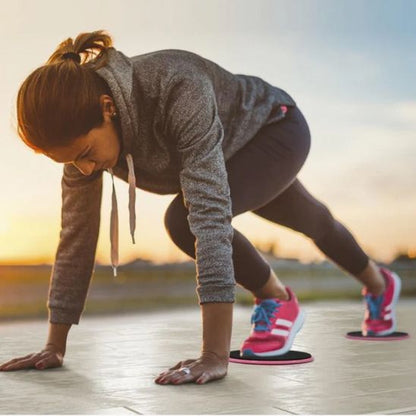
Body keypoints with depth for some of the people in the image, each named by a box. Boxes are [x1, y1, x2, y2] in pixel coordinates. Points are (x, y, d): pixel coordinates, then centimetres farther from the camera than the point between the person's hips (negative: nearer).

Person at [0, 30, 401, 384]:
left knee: (184, 218, -29)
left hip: (274, 127, -6)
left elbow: (211, 214, -50)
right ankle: (379, 282, 57)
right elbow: (77, 235, -19)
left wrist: (215, 356, -52)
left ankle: (278, 301, -3)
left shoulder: (178, 90, -45)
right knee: (312, 223, 26)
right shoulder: (81, 128, -25)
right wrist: (54, 347, -17)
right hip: (231, 155, 6)